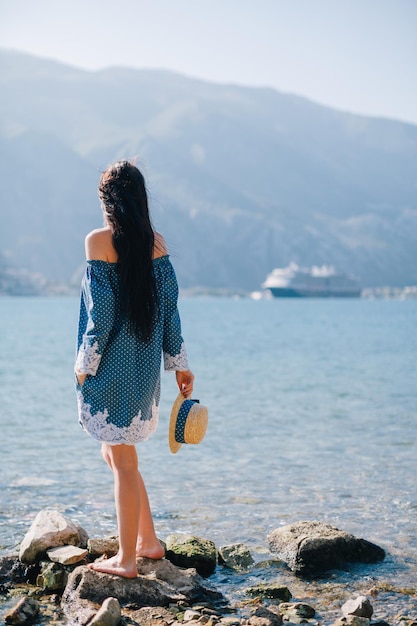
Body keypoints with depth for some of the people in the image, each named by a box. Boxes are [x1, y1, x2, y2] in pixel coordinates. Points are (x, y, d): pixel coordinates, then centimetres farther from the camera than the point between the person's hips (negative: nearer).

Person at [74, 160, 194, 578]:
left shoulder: (99, 241, -13)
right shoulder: (156, 242, 3)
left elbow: (101, 311, -15)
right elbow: (170, 305, 5)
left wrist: (84, 364, -5)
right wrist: (179, 362, 11)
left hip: (112, 366, -6)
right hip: (145, 366, 6)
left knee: (122, 462, 3)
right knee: (115, 454, 21)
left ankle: (126, 559, 12)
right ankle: (147, 541, 25)